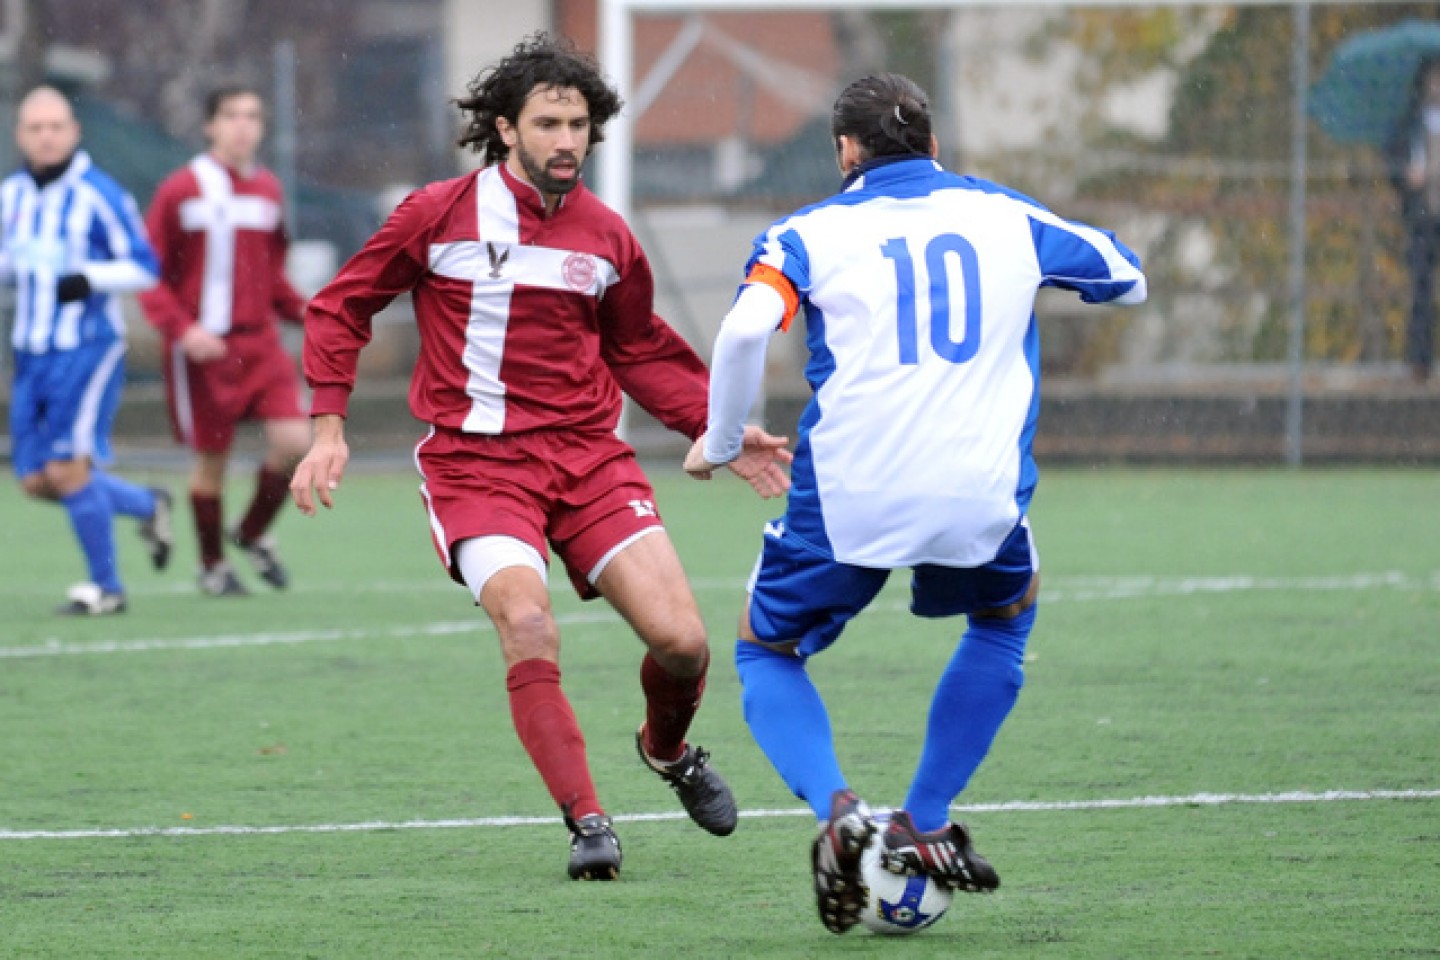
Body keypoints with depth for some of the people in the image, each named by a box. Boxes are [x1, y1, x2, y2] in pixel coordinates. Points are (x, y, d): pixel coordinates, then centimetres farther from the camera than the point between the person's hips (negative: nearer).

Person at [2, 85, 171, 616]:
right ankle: (147, 506, 27)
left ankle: (105, 586, 2)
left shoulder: (98, 195, -10)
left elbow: (144, 267, -9)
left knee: (67, 468, -13)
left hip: (89, 348, -7)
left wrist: (89, 278, -25)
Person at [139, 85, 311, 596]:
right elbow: (150, 272, -4)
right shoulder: (181, 190, -4)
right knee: (212, 457, 3)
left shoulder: (269, 190, 10)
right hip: (202, 345, -4)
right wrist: (181, 328, -18)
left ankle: (253, 533, 13)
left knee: (294, 440, -13)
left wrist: (302, 310, 2)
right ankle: (212, 565, 24)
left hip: (259, 342, 4)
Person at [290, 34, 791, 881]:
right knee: (528, 624, -27)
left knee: (681, 638, -9)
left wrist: (720, 429, 10)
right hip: (477, 460, -3)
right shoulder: (440, 215, -4)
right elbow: (341, 308, 6)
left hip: (589, 458, 3)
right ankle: (588, 825, -17)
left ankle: (668, 748, 26)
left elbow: (640, 352, 21)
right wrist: (329, 425, -3)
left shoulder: (607, 237, 6)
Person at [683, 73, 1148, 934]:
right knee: (1007, 619, 34)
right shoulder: (1008, 217, 14)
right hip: (982, 499, 2)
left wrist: (722, 441, 1)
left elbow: (747, 327, -13)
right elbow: (1127, 278, 28)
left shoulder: (813, 232, 6)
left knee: (768, 656, 21)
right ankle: (923, 826, 26)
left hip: (847, 500, -2)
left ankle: (839, 811, -8)